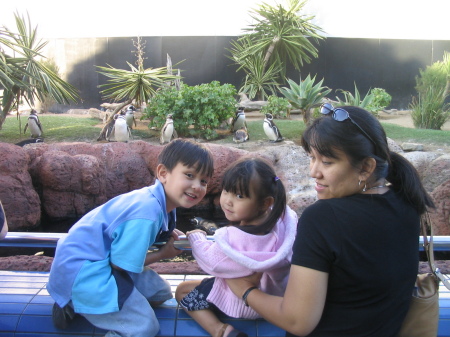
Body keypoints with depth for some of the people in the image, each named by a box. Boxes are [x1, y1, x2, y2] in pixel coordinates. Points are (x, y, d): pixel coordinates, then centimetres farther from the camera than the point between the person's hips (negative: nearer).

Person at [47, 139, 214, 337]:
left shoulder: (155, 200, -1)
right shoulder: (147, 213, -29)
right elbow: (122, 263, -20)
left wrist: (167, 236, -5)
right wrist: (163, 254, -7)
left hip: (101, 259, 10)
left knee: (161, 292, 16)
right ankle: (73, 305, 1)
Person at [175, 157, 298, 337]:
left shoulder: (231, 238, -37)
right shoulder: (283, 220, -24)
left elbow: (211, 261, -17)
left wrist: (196, 238, 1)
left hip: (240, 304, -6)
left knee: (182, 291, 9)